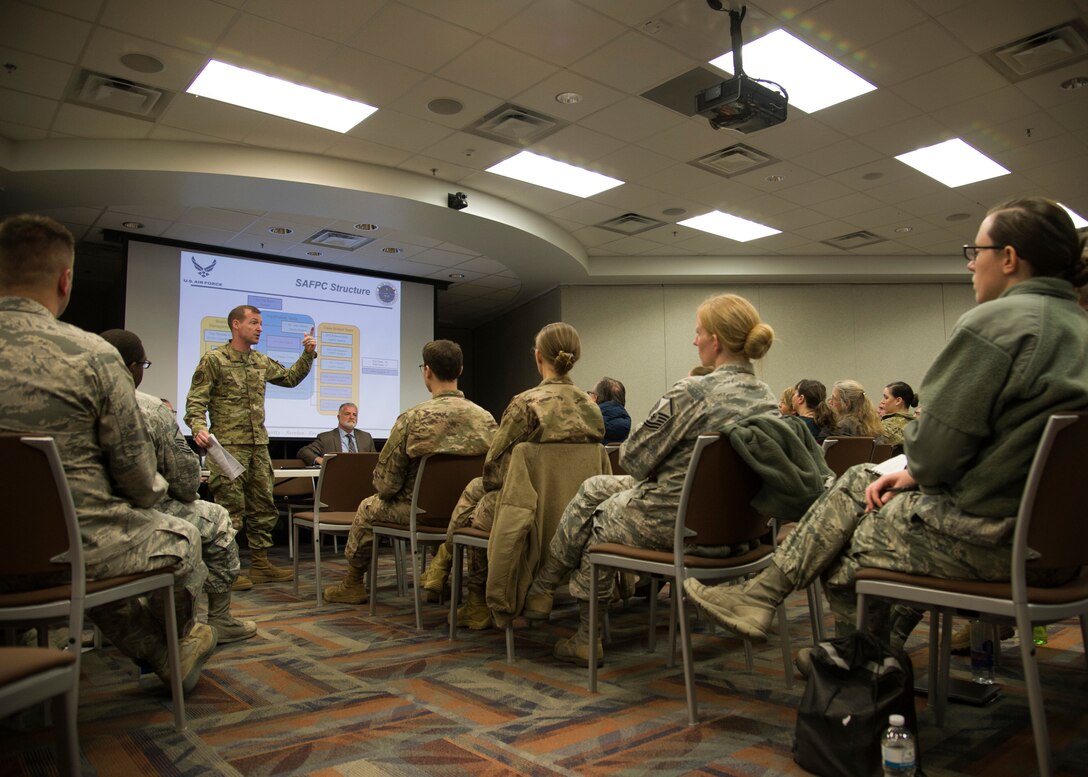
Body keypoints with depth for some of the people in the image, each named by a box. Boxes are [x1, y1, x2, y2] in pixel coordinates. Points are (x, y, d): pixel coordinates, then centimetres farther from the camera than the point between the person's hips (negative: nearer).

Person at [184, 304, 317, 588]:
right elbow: (196, 400, -8)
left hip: (259, 446, 7)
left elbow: (290, 378, 27)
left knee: (263, 507, 10)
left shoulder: (261, 362, 14)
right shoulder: (213, 359, -4)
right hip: (228, 446, -7)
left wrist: (308, 355, 14)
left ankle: (260, 565, 19)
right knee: (231, 508, -5)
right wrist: (198, 427, -25)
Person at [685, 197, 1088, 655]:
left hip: (987, 540, -9)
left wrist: (917, 471, 4)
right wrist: (916, 472, 9)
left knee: (844, 546, 11)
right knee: (857, 482, 17)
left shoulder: (995, 323, -18)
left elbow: (934, 453, -20)